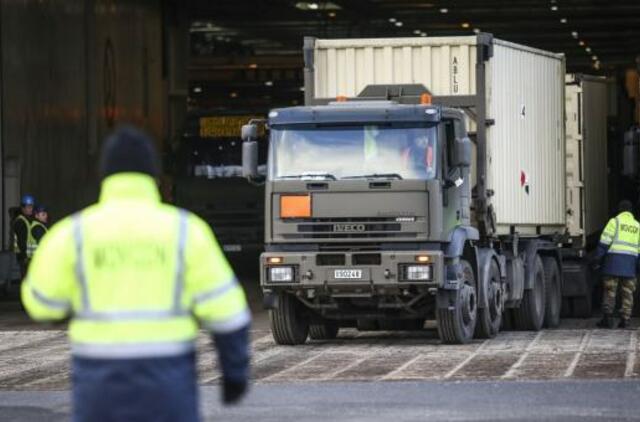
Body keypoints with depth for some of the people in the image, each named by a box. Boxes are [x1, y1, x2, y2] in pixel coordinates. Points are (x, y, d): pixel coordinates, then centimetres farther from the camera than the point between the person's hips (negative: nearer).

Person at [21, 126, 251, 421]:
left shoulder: (74, 233, -4)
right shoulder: (186, 231, -4)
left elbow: (41, 302, 6)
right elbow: (224, 309, -5)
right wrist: (236, 371, 7)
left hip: (100, 377, 1)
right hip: (166, 381, -1)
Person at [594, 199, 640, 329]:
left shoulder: (615, 221, 0)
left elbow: (605, 240, -8)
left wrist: (598, 257, -4)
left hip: (614, 259, -3)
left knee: (609, 291, 0)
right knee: (627, 292, 6)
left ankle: (608, 318, -4)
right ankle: (625, 319, 1)